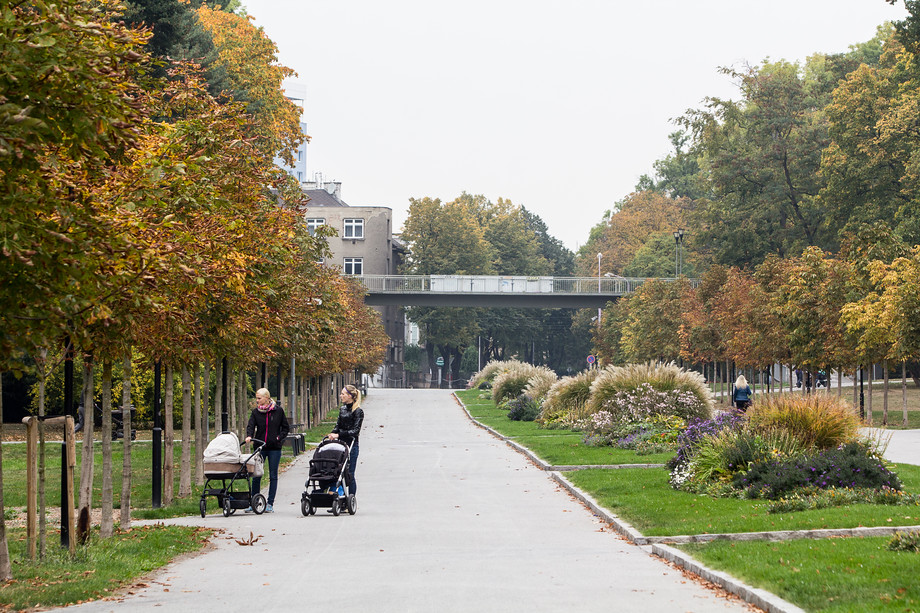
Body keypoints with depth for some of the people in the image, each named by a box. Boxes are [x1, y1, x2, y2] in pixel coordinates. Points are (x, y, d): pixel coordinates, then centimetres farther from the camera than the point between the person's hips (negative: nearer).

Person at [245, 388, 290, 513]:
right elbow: (251, 425, -6)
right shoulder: (256, 412, 4)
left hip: (274, 448, -1)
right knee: (256, 475, 0)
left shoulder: (278, 411, 0)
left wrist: (279, 438, -6)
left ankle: (270, 504, 8)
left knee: (273, 476, 2)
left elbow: (286, 427, 8)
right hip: (260, 447, 1)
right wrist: (249, 436, -26)